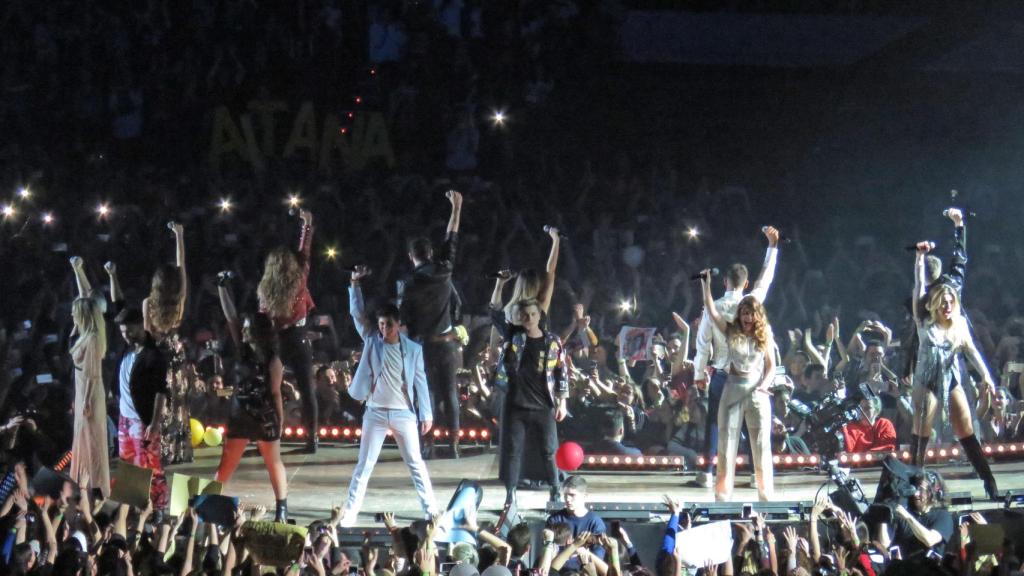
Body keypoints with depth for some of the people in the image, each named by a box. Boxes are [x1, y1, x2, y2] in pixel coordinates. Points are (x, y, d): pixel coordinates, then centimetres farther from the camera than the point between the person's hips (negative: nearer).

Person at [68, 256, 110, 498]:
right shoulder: (88, 333, 3)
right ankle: (88, 486, 25)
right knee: (85, 441, 16)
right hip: (84, 393, 9)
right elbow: (87, 296, 10)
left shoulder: (91, 339, -21)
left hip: (90, 395, -9)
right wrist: (78, 269, 9)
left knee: (92, 441, -1)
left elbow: (92, 375, -20)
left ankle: (96, 490, 6)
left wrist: (86, 402, -18)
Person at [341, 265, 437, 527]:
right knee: (364, 465, 4)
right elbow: (357, 313, -6)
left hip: (404, 414, 0)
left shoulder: (413, 348, 0)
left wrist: (426, 414, 0)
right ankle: (350, 512, 9)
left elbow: (420, 382, 2)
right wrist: (355, 284, -17)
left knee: (416, 464, 6)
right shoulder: (371, 340, 1)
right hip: (375, 413, 0)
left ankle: (431, 510, 13)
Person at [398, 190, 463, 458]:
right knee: (449, 392, 5)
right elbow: (452, 240, 9)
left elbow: (403, 319, -6)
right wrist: (456, 207, 17)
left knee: (427, 393, 5)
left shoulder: (407, 284, -9)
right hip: (446, 341, 2)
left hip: (421, 344, -2)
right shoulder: (443, 270, -3)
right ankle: (453, 445, 2)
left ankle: (429, 444, 1)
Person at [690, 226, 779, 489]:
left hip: (721, 373, 0)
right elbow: (766, 276, 7)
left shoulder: (713, 308, -7)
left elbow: (703, 343, -4)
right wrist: (772, 245, 16)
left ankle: (707, 473, 1)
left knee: (714, 421, 6)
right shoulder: (751, 302, -7)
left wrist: (699, 374, 6)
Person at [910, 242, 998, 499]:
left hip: (952, 380, 2)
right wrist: (920, 256, -16)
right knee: (921, 433, 0)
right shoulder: (924, 320, -3)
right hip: (927, 381, -2)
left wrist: (985, 375, -12)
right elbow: (919, 285, -9)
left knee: (967, 433, 0)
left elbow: (971, 350, -1)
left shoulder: (960, 323, 3)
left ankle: (989, 481, 3)